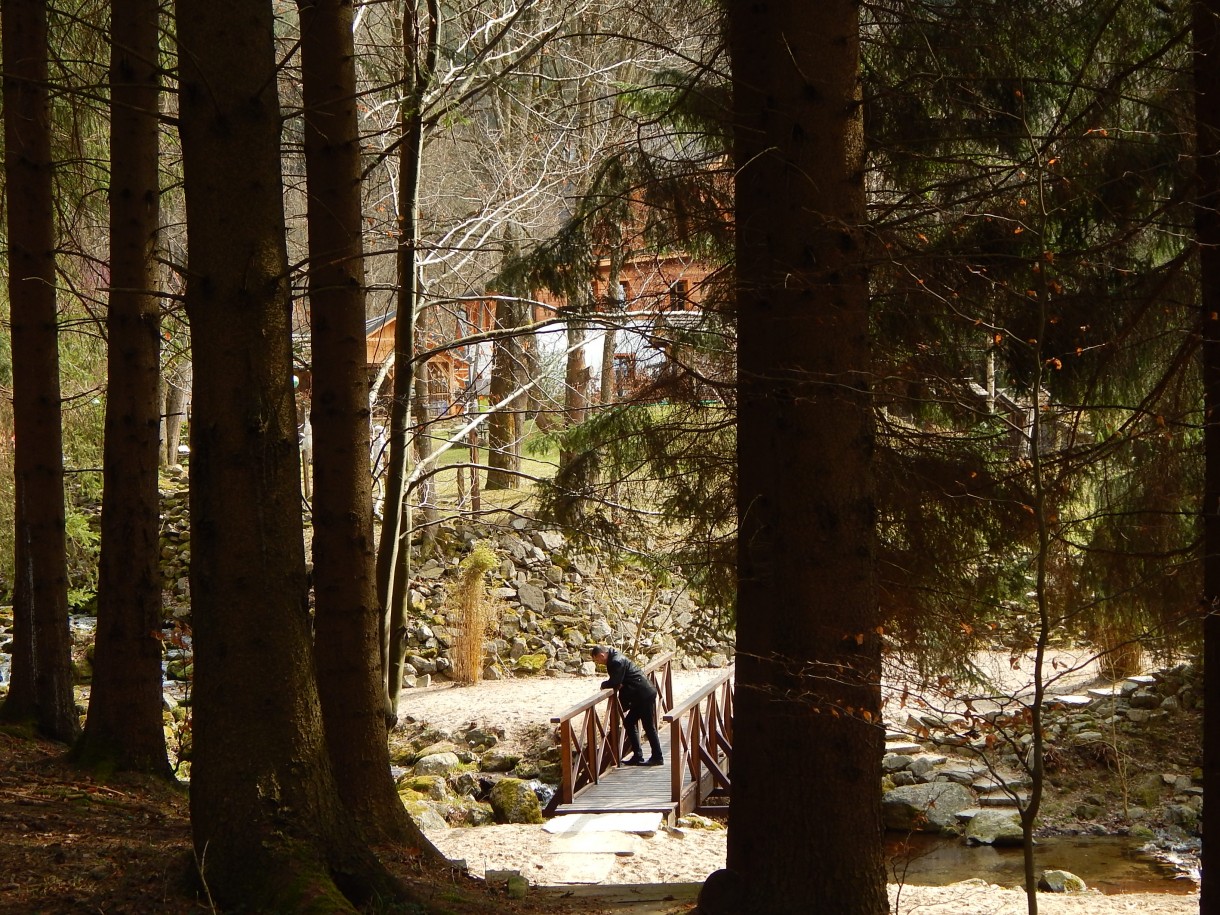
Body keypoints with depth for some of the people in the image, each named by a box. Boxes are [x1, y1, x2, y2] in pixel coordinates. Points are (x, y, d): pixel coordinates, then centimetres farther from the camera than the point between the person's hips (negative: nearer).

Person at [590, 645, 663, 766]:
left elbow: (614, 683, -24)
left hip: (645, 695, -11)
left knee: (649, 726, -3)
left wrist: (604, 684, -5)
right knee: (629, 722, 13)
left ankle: (657, 757, 3)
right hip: (641, 695, 11)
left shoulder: (617, 662, -19)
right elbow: (619, 682, 16)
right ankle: (637, 756, 16)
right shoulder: (614, 658, 12)